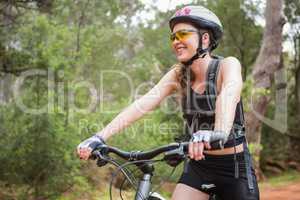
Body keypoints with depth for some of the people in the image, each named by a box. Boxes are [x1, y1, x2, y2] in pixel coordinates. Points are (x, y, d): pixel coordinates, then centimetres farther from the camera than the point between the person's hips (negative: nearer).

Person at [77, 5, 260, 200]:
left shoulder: (227, 65, -15)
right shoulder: (178, 75, -4)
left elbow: (229, 95, -37)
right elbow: (143, 104, -16)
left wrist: (218, 134, -59)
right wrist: (100, 137, -29)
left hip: (234, 166, -3)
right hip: (198, 166, 4)